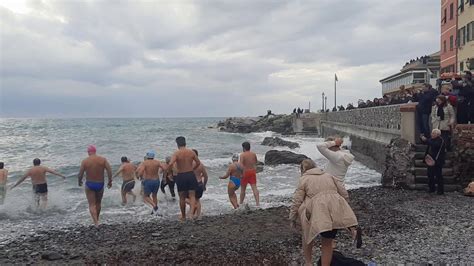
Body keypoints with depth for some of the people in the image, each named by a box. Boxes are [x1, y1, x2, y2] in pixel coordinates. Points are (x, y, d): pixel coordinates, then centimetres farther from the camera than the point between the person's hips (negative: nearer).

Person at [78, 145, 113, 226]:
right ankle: (97, 219, 37)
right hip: (100, 184, 2)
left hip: (89, 185, -2)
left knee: (92, 205, 3)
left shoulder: (85, 161, -9)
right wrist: (110, 181, -2)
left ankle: (96, 223, -11)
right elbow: (109, 170, -12)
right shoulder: (103, 159, -5)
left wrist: (79, 181, 11)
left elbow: (80, 174, -9)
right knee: (98, 203, 21)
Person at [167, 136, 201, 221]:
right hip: (191, 175, 2)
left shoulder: (176, 153, -10)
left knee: (182, 197, 12)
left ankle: (183, 216, 23)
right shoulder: (191, 152, 1)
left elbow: (171, 164, -24)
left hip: (181, 176, -1)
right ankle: (192, 213, -15)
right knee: (192, 195, 5)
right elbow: (198, 163, 10)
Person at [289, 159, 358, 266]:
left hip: (317, 213, -3)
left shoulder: (303, 179, 12)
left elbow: (296, 202, 5)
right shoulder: (329, 176, 24)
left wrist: (292, 219, 15)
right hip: (335, 213, 3)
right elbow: (345, 194, 19)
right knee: (328, 242, 18)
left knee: (308, 236, 22)